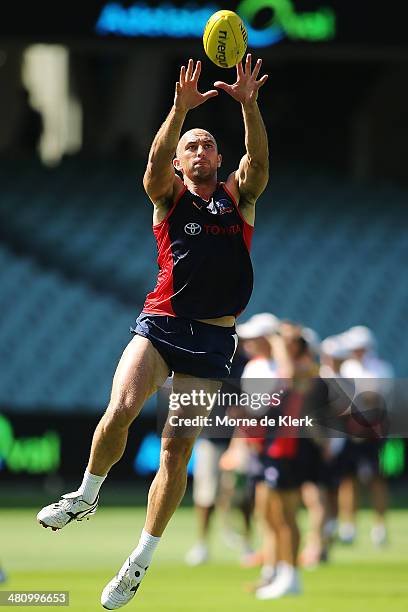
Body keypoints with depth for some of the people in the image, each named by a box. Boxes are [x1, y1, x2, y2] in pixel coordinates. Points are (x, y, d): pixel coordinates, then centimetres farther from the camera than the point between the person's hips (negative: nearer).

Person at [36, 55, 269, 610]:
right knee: (120, 410, -25)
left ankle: (142, 559, 9)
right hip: (160, 323, -1)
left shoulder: (238, 197, 12)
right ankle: (87, 495, 2)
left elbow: (260, 160, -7)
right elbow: (156, 161, -12)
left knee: (178, 446, -1)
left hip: (213, 338, 1)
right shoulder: (169, 195, 8)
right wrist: (180, 110, -28)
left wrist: (248, 105, -23)